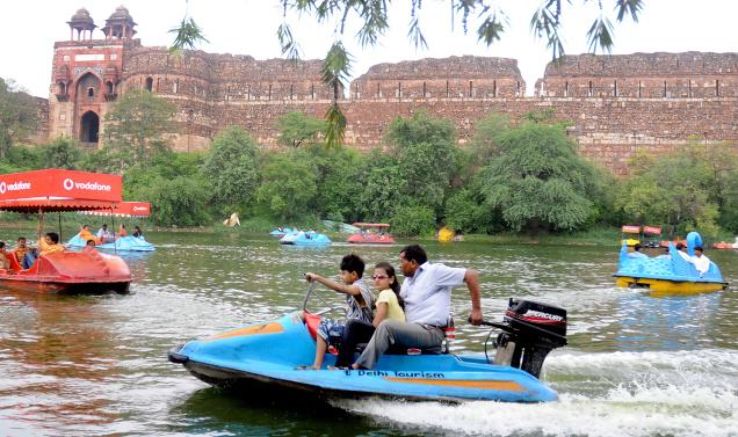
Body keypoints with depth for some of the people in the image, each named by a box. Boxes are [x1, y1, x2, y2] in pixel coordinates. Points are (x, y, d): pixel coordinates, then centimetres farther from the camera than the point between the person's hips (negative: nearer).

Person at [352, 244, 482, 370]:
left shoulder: (435, 271, -4)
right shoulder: (408, 280, 24)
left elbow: (472, 275, -9)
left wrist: (476, 309, -9)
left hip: (430, 332, -9)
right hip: (414, 330, 9)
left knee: (386, 326, -24)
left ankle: (362, 368, -25)